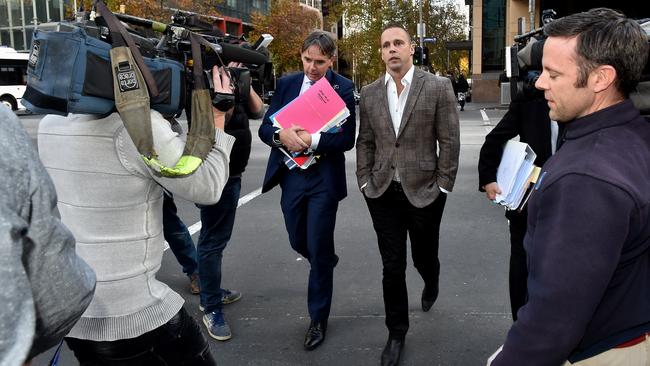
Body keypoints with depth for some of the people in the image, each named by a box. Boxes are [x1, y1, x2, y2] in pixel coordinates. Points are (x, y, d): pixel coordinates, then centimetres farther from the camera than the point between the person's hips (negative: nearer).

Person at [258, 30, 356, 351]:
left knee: (318, 250, 1)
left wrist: (312, 140, -27)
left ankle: (318, 320, 19)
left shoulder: (344, 88, -7)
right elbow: (265, 127, 1)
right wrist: (281, 134, -21)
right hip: (291, 175, 4)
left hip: (324, 179, -4)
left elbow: (347, 139, -12)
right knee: (298, 242, 18)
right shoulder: (286, 83, 4)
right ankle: (327, 261, 53)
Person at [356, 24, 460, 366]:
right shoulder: (369, 93, 4)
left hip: (424, 191, -2)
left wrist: (443, 186, -7)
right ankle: (396, 333, 22)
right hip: (382, 192, 2)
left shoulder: (438, 87, -6)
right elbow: (365, 141, 9)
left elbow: (449, 141, -6)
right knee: (392, 267, 6)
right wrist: (365, 181, 3)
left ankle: (431, 283, 53)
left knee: (423, 258, 15)